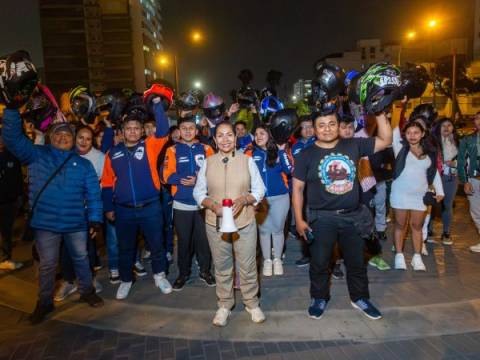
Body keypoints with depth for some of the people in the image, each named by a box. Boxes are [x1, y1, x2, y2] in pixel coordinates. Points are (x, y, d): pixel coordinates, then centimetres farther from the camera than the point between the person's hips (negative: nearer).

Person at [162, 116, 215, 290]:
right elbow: (168, 176, -7)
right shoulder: (173, 150, 2)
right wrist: (187, 180, -19)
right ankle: (183, 273, 25)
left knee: (204, 239, 7)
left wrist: (198, 180, -16)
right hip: (181, 204, 0)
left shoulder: (206, 149, 5)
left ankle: (205, 271, 25)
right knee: (183, 241, 9)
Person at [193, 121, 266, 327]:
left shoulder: (247, 160, -1)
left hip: (245, 222, 0)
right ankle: (224, 305, 32)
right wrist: (213, 205, -15)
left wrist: (244, 199, -17)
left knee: (248, 266, 9)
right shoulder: (207, 163, 1)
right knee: (221, 267, 13)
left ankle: (252, 304, 30)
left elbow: (259, 190, 2)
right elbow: (198, 192, 4)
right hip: (215, 223, 1)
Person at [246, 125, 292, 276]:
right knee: (263, 229, 10)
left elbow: (288, 170, -8)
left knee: (278, 229, 9)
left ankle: (277, 259, 25)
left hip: (280, 197, 0)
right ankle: (267, 260, 24)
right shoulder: (251, 153, 1)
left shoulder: (278, 151, 0)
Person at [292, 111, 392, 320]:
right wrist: (299, 219, -8)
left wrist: (380, 114, -9)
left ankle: (359, 298, 39)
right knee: (319, 263, 11)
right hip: (322, 218, -2)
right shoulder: (306, 155, -5)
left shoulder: (353, 145, 0)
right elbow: (297, 188, -4)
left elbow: (385, 140, 3)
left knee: (356, 262, 17)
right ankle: (319, 298, 34)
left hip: (353, 216, 2)